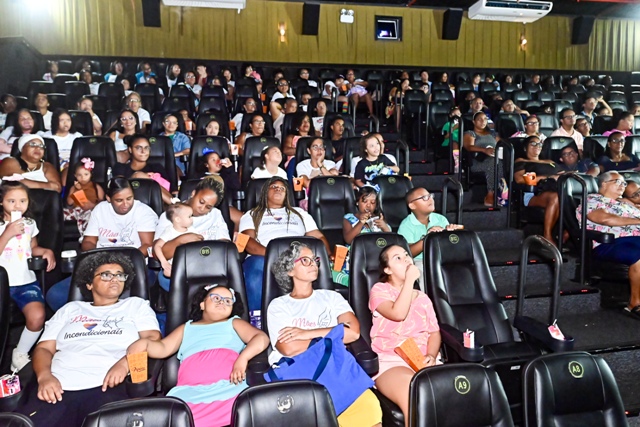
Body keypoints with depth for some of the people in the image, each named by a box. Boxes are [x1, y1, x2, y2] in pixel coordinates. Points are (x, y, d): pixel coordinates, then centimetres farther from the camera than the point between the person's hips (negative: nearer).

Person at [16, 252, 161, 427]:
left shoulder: (136, 305, 20)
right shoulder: (70, 309, 26)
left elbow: (153, 339, 6)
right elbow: (44, 348, 18)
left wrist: (125, 362, -14)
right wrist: (44, 376, -5)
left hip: (107, 387, -2)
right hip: (58, 388, 3)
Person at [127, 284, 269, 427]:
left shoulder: (234, 323, 27)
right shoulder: (186, 328, 33)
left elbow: (261, 338, 11)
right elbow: (163, 348, 22)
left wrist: (243, 358, -8)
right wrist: (144, 342, -2)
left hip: (229, 388, -1)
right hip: (190, 392, 2)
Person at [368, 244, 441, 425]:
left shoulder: (422, 297, 24)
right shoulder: (379, 290, 8)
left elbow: (434, 332, 16)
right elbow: (398, 314, -12)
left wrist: (431, 356, -6)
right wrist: (410, 280, -4)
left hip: (425, 361, 4)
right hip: (391, 362, -4)